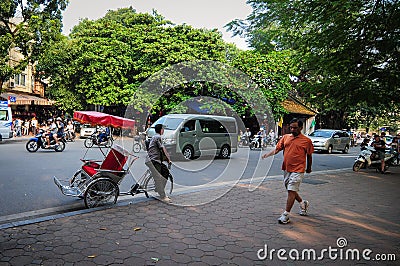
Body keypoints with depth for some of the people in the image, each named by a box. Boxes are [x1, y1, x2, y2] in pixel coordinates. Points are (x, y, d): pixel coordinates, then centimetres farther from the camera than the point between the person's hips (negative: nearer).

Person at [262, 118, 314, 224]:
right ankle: (303, 203, 43)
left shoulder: (306, 141, -3)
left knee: (291, 191, -10)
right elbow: (277, 149, 4)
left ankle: (286, 215, -3)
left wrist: (309, 168, 13)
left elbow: (309, 156, 6)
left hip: (298, 170, -6)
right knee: (291, 190, 18)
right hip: (286, 169, 6)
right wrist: (268, 154, -13)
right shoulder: (285, 137, 8)